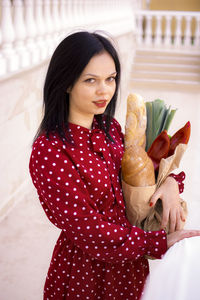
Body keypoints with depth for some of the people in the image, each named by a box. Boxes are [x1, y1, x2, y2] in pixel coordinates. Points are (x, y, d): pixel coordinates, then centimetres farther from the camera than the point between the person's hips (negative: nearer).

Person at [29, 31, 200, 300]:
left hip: (129, 260, 6)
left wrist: (169, 182, -14)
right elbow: (88, 228, -24)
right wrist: (160, 242, -19)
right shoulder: (49, 152, -26)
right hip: (86, 271, -6)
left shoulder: (110, 128, -4)